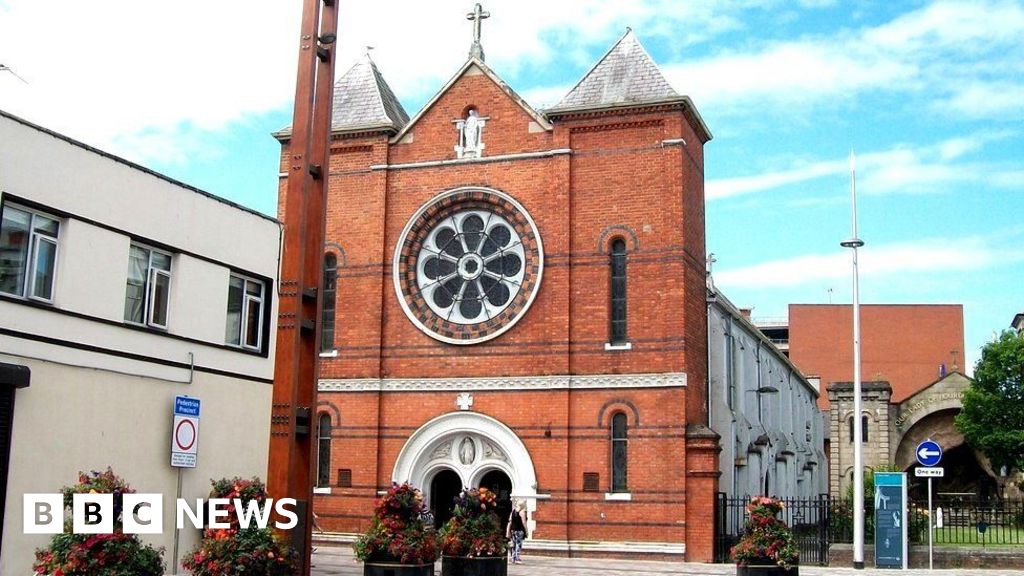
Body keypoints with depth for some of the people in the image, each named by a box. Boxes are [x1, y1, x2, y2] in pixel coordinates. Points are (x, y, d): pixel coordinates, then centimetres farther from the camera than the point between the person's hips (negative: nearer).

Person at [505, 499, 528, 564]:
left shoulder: (513, 510, 7)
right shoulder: (522, 512, -11)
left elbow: (510, 521, 9)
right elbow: (524, 522, -13)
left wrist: (508, 531, 12)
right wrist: (526, 531, -5)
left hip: (513, 530, 6)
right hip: (520, 530, -6)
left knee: (514, 544, 14)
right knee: (518, 544, -2)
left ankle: (513, 558, 14)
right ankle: (517, 559, -5)